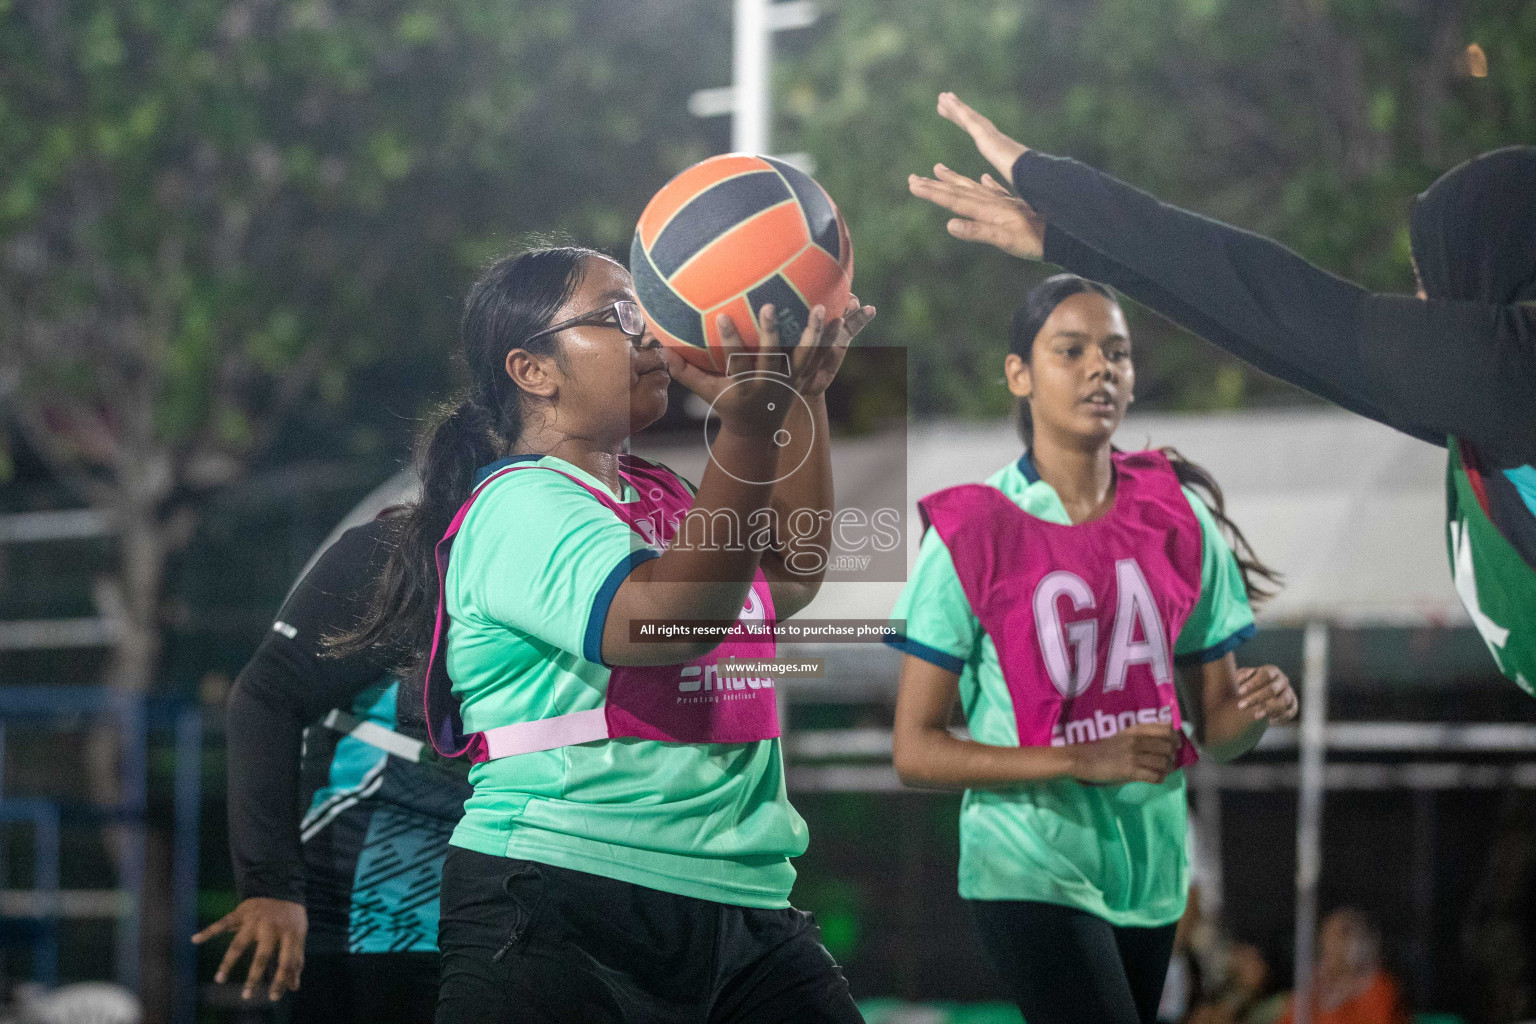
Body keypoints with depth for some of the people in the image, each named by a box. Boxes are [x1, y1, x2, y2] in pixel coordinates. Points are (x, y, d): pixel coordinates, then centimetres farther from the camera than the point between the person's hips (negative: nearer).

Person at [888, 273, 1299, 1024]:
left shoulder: (1179, 518, 5)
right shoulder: (972, 533, -6)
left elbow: (1214, 724, 12)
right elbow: (916, 751, -8)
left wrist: (1256, 709, -12)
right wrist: (1081, 761, -19)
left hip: (1148, 870, 5)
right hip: (1030, 869, -5)